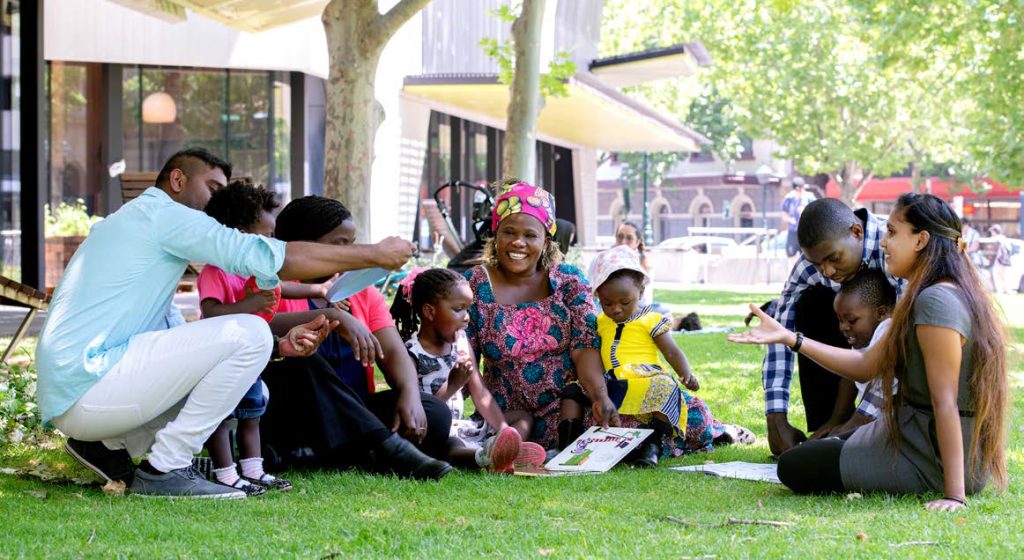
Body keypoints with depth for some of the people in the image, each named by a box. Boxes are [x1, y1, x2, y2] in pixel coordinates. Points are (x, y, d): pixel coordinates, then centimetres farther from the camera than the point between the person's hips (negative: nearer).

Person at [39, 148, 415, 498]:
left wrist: (278, 347, 11)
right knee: (248, 334, -14)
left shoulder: (136, 226, 28)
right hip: (89, 383, -10)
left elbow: (176, 336, 22)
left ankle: (108, 444, 13)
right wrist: (374, 255, -9)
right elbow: (261, 257, -14)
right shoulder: (161, 212, -3)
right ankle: (165, 469, -10)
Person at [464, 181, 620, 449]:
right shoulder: (475, 285, 2)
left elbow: (585, 348, -5)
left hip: (566, 405, 2)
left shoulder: (569, 281, 5)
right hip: (506, 415, -2)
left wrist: (601, 397, -25)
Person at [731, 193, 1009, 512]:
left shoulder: (935, 302, -23)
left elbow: (945, 402, -27)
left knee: (794, 467, -4)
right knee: (834, 443, 33)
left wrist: (955, 494, -29)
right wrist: (789, 339, 6)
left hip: (931, 461, -11)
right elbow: (866, 366, 11)